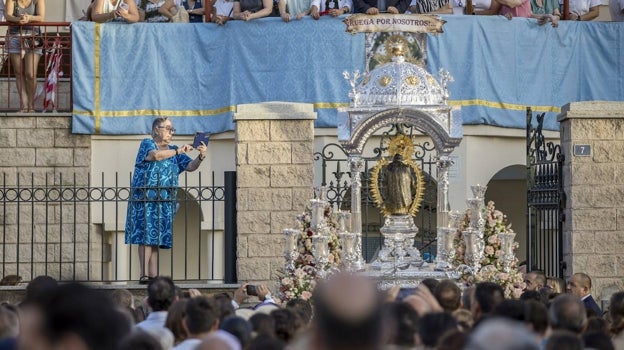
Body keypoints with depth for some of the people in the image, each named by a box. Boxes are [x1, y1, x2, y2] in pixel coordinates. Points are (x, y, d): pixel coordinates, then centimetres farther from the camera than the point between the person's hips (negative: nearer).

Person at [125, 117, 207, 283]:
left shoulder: (174, 151, 18)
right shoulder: (147, 144, 3)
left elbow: (190, 166, 6)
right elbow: (155, 155, -19)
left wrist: (201, 157, -13)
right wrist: (178, 151, -19)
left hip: (164, 201, 5)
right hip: (145, 198, -5)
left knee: (156, 238, 2)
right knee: (146, 236, -12)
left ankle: (153, 275, 0)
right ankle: (144, 274, -17)